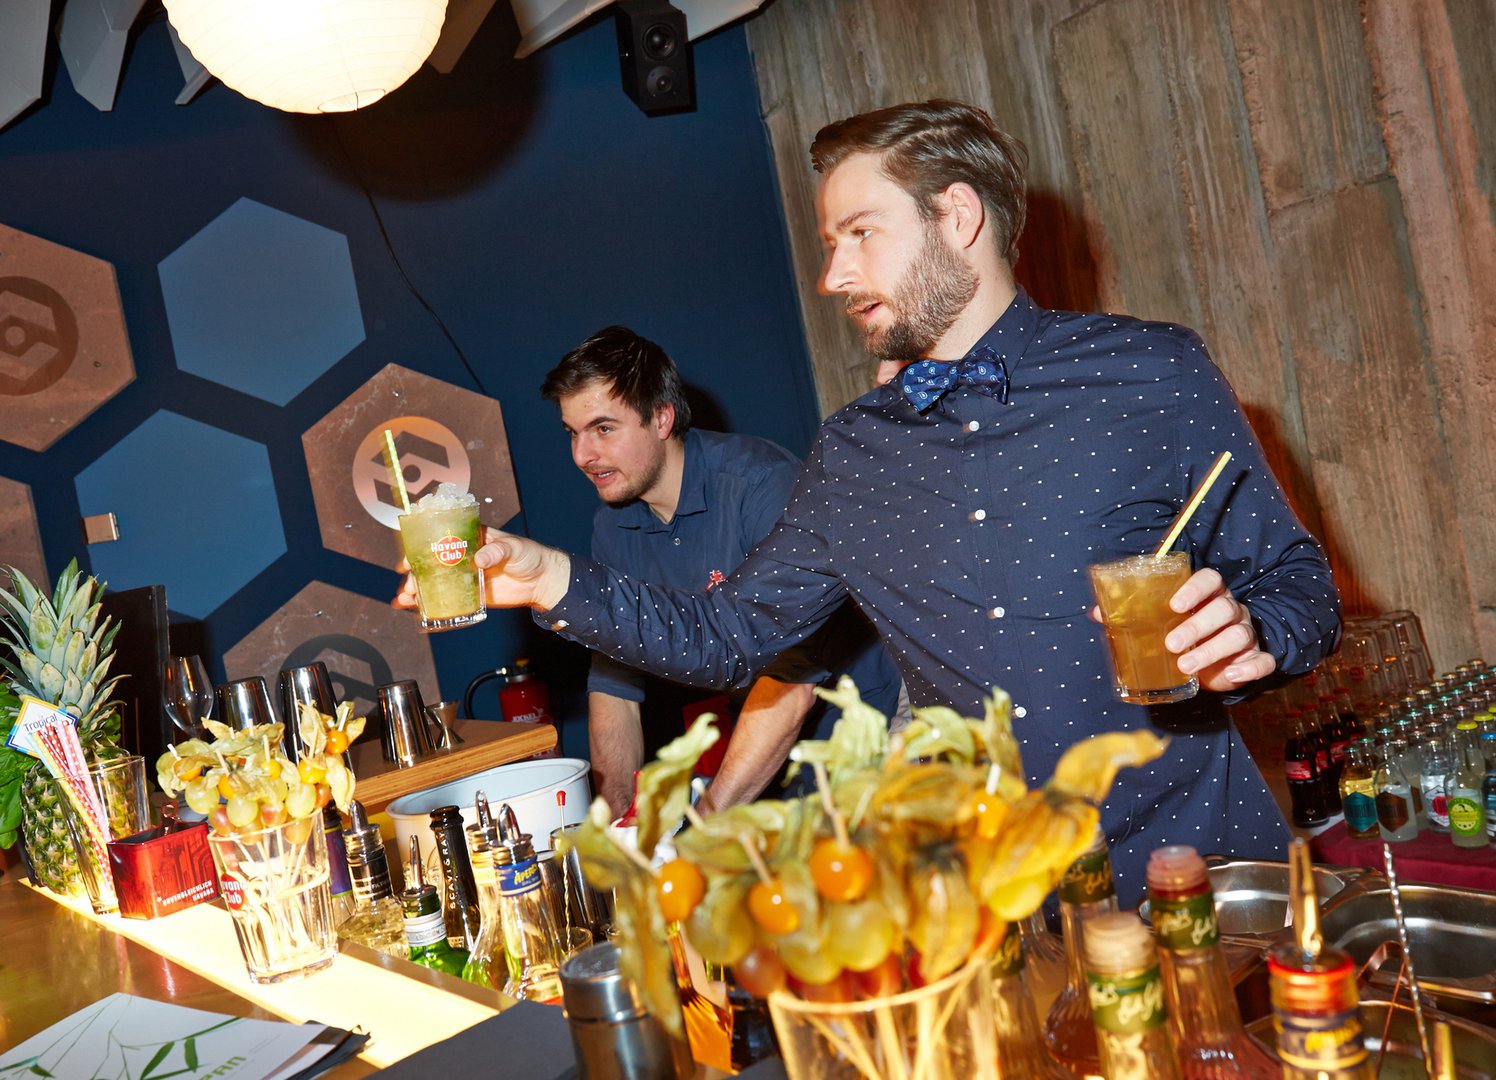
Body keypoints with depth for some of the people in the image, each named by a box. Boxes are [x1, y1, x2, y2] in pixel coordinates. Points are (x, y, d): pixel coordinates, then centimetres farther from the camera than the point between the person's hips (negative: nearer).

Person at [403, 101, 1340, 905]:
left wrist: (1248, 636, -20)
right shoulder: (851, 458, 9)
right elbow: (730, 637, 15)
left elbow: (1300, 584, 3)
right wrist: (558, 581, 3)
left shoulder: (1151, 371, -3)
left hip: (1200, 872, -3)